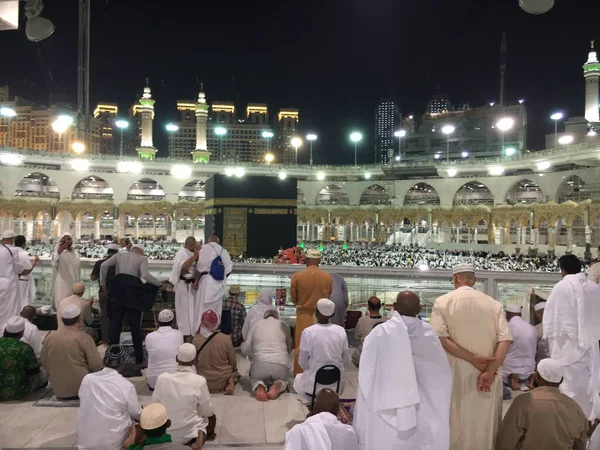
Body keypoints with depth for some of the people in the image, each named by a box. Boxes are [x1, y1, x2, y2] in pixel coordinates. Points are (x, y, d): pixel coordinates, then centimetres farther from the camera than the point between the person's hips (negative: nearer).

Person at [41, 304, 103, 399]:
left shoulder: (50, 336, -3)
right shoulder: (84, 338, -16)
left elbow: (44, 362, 8)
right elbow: (96, 365, -16)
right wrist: (86, 369, 6)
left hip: (57, 389, 5)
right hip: (80, 388, -5)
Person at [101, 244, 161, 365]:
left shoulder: (120, 255, 16)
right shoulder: (142, 258, 5)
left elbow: (104, 265, 4)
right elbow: (145, 275, -12)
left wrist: (103, 283, 13)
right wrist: (159, 283, 1)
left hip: (117, 290, 3)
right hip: (133, 292, -3)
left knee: (115, 323, 10)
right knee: (135, 325, 8)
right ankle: (139, 358, 15)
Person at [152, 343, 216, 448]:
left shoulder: (162, 378, -14)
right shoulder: (200, 381, -20)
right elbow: (207, 412, -8)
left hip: (163, 433, 3)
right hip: (187, 435, -3)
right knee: (211, 417, 25)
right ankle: (201, 436, 3)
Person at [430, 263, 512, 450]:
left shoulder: (443, 302, -2)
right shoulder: (493, 304, 4)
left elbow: (439, 337, -14)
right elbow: (505, 339, -7)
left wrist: (472, 358, -14)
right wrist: (489, 371, -12)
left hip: (456, 373, -2)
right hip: (487, 375, 2)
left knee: (457, 423, 10)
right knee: (484, 424, 14)